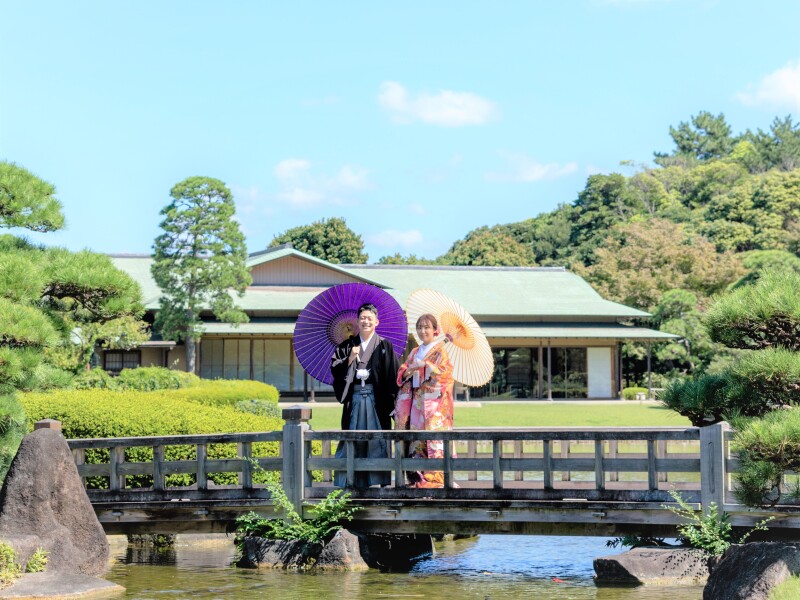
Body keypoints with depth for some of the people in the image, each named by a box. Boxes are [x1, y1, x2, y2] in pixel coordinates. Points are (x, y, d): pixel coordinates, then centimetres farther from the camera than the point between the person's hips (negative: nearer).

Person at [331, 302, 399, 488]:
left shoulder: (385, 346, 4)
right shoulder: (347, 345, 11)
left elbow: (393, 375, 0)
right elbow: (334, 367, 6)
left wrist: (391, 401, -8)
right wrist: (350, 358, -10)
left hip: (376, 398, -2)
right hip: (354, 396, 2)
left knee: (377, 438, -3)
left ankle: (379, 480, 1)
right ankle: (347, 481, 5)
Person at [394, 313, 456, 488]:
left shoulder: (440, 351, 2)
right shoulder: (414, 353, 19)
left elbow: (445, 372, -9)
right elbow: (402, 374, 16)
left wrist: (426, 366, -16)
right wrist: (410, 370, -5)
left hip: (434, 402, -6)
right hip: (417, 402, 6)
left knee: (434, 436, -12)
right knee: (417, 438, 1)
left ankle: (435, 478, -13)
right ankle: (418, 478, 3)